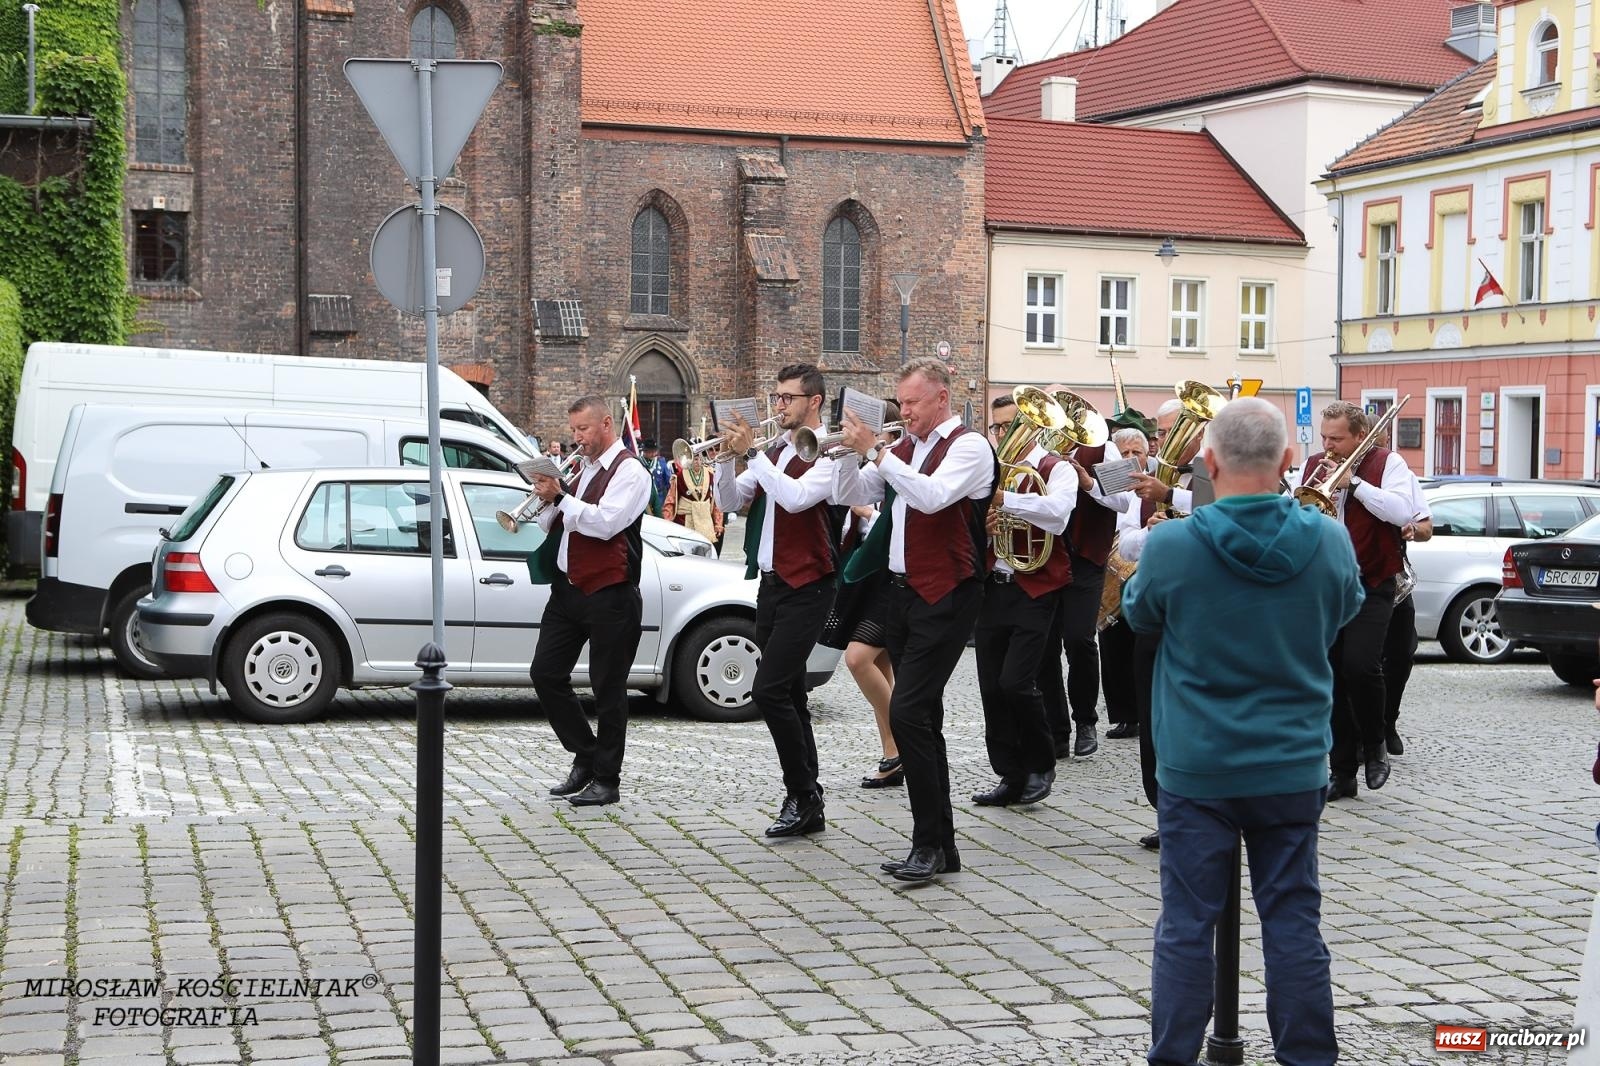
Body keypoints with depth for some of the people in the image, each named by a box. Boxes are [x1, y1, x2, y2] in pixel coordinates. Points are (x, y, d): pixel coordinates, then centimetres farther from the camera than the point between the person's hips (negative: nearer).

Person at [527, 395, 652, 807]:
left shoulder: (628, 470, -7)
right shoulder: (582, 470, 18)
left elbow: (605, 522, -21)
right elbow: (551, 526, 20)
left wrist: (560, 496, -17)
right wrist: (548, 499, 1)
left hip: (608, 595, -8)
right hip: (567, 588, 8)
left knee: (608, 688, 0)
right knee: (546, 673, 5)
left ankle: (606, 779, 9)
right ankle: (585, 756, 19)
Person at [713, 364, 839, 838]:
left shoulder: (827, 453, -9)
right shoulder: (773, 451, 15)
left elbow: (796, 497, -26)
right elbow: (732, 501, 12)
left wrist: (752, 452, -20)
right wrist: (728, 459, -5)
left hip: (806, 587, -9)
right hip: (771, 582, 9)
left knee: (769, 691, -16)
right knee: (788, 696, 11)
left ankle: (801, 795, -5)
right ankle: (807, 803, 17)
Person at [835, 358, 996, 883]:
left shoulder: (968, 446, -8)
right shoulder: (903, 448, 14)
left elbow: (932, 496, -26)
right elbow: (850, 497, 13)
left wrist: (876, 451, -22)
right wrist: (851, 452, -5)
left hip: (944, 597, -8)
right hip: (902, 591, 8)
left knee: (907, 712, -16)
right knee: (922, 717, 11)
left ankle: (929, 843, -9)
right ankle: (941, 845, 18)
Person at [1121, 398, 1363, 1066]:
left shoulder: (1170, 547, -16)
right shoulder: (1330, 543, -9)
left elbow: (1138, 615, 4)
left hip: (1196, 768, -2)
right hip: (1292, 768, 2)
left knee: (1186, 925, 7)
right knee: (1293, 922, 11)